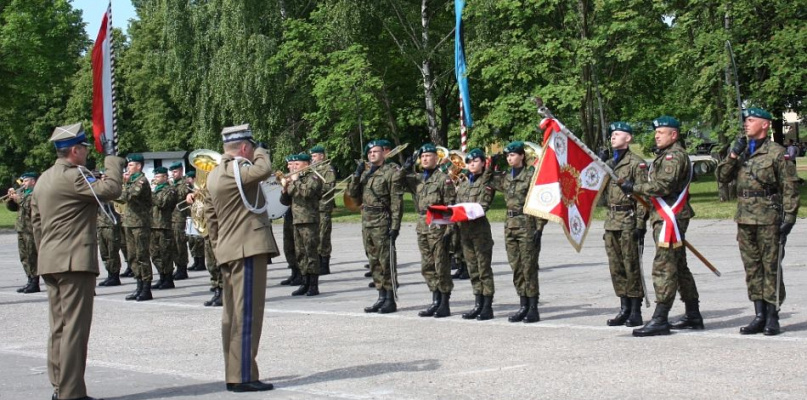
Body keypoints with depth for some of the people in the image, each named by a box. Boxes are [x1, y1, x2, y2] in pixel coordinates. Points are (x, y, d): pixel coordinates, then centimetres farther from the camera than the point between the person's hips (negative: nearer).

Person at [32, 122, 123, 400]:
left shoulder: (44, 179, 16)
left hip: (50, 262, 10)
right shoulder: (73, 176, -14)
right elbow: (110, 189, -22)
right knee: (75, 327, -8)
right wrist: (112, 162, -5)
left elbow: (36, 221, 20)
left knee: (59, 326, 14)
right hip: (75, 261, -10)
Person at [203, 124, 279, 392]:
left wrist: (218, 247, 23)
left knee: (232, 313, 13)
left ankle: (233, 374, 18)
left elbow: (210, 216, 21)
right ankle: (243, 376, -9)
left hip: (228, 251, 10)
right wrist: (260, 152, -8)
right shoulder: (235, 169, -13)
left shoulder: (214, 174, 17)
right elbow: (264, 169, -29)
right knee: (247, 313, -9)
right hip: (248, 248, -10)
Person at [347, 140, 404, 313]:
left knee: (386, 261, -5)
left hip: (382, 222, -7)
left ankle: (390, 300, 1)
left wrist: (395, 226, -17)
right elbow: (352, 193, 12)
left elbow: (396, 201, -11)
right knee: (374, 262, 11)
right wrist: (356, 175, -2)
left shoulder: (391, 172, -7)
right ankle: (381, 297, 19)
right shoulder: (365, 173, 16)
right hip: (367, 222, 7)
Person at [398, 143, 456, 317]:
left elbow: (450, 206, -10)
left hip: (438, 227, -7)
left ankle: (445, 304, 6)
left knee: (442, 267, -1)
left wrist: (449, 230, -16)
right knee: (427, 267, 11)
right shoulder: (417, 178, 13)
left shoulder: (443, 178, -6)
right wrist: (406, 168, -5)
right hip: (422, 227, 7)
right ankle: (436, 301, 20)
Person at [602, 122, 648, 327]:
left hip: (629, 220, -7)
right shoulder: (608, 164, 17)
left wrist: (640, 223, -15)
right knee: (616, 267, 9)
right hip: (611, 221, 7)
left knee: (632, 266, -3)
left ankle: (636, 312, 2)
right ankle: (624, 309, 16)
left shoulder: (637, 163, -6)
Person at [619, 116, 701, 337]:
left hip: (670, 219, -11)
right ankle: (693, 316, 21)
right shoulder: (665, 156, 22)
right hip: (664, 218, 11)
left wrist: (635, 188, -16)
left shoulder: (675, 155, -12)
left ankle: (660, 320, -15)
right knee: (678, 267, 14)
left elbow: (664, 186, -21)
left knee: (664, 268, -13)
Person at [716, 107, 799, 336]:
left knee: (771, 267, -1)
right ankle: (760, 316, 14)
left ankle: (773, 318, 5)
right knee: (752, 268, 8)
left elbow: (790, 188, -5)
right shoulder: (742, 150, 15)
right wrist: (733, 155, -2)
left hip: (768, 219, -6)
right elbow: (722, 177, 11)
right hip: (745, 219, 6)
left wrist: (788, 218, -11)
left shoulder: (776, 153, -4)